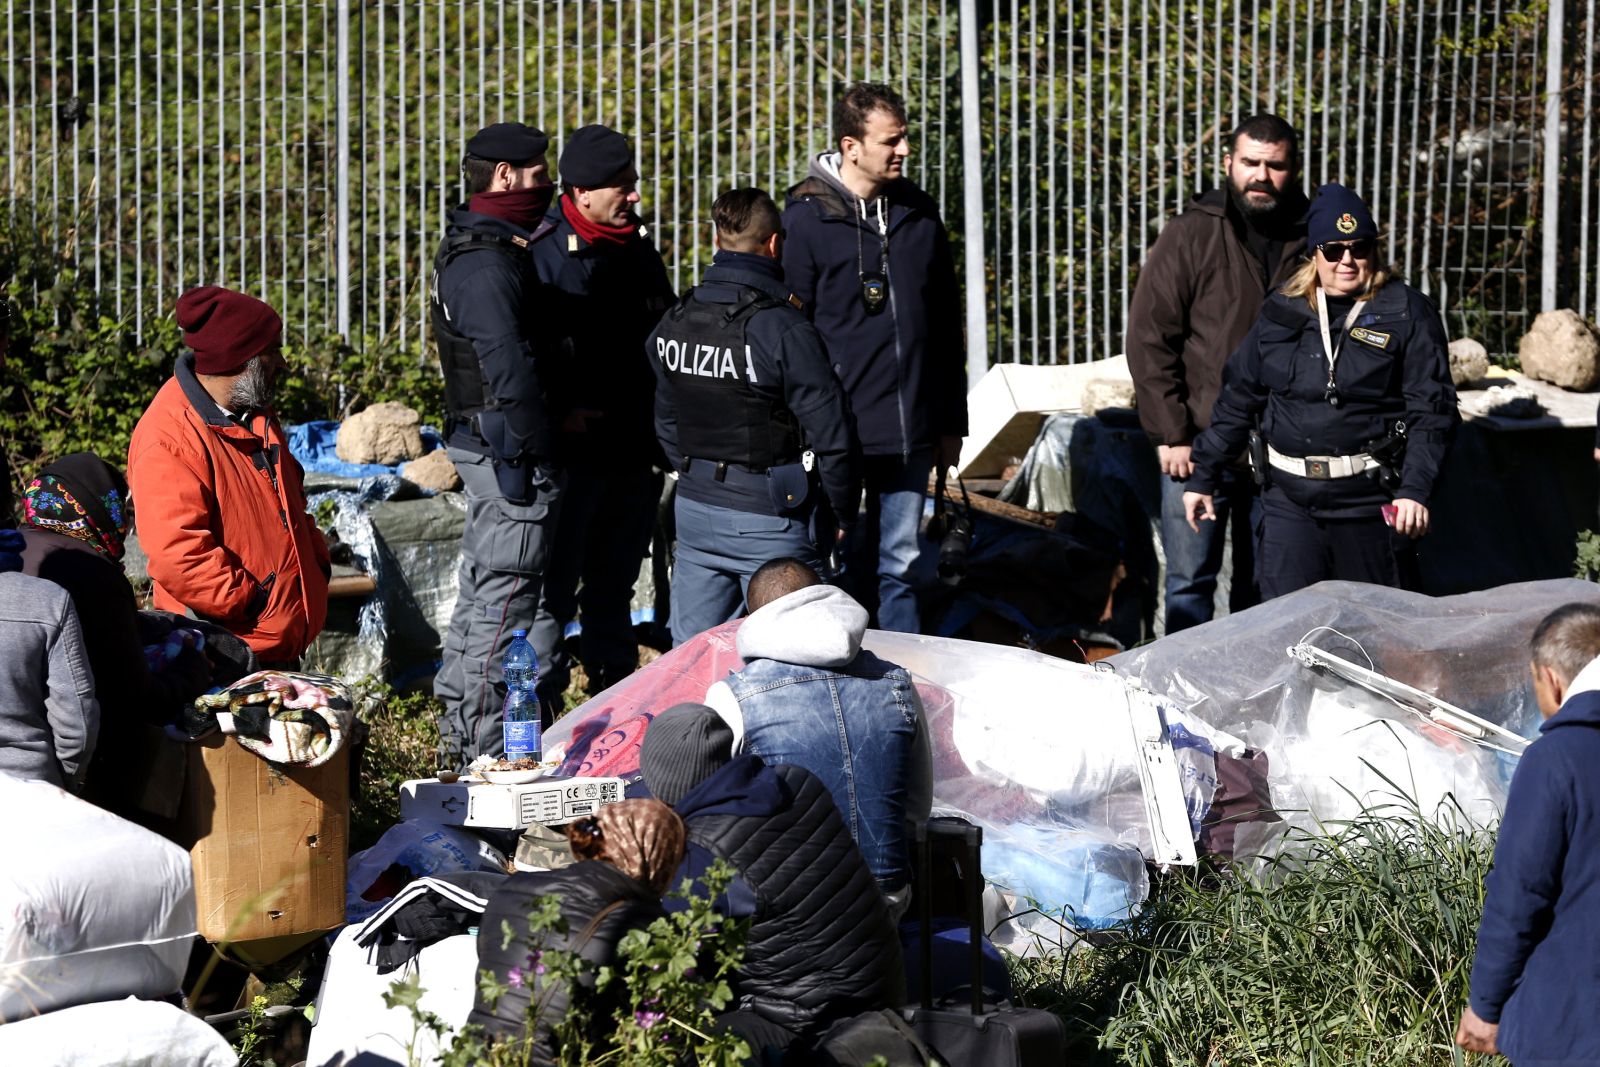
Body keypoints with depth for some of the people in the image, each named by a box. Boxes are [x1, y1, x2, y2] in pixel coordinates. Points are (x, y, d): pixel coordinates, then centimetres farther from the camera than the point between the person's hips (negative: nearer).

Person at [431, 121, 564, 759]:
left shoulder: (469, 247, 15)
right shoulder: (488, 263, -20)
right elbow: (511, 369, -24)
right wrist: (538, 457, -21)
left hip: (483, 444, 11)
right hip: (508, 445, -11)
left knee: (481, 588, 19)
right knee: (505, 596, -6)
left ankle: (459, 730, 28)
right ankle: (488, 747, -3)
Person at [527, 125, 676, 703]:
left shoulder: (639, 250, 12)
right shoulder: (544, 254, -10)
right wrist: (560, 412, -21)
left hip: (634, 453, 7)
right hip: (572, 453, -7)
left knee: (614, 585, 17)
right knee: (555, 586, -3)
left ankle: (616, 693, 27)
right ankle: (540, 699, 4)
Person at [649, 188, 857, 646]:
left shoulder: (672, 325, 4)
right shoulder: (786, 332, -17)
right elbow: (829, 434, -14)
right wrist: (844, 509, 0)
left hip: (694, 509, 6)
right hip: (768, 521, -6)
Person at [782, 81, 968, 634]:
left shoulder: (919, 213, 10)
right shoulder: (808, 219, -7)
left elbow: (946, 324, 16)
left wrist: (951, 421, 15)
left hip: (911, 432, 5)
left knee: (898, 566, 11)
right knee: (842, 571, 2)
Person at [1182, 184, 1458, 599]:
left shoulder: (1407, 313, -1)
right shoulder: (1282, 311, 8)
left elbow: (1432, 410, -5)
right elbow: (1237, 397, 14)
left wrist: (1415, 490, -15)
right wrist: (1204, 477, 14)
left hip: (1371, 501, -2)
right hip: (1290, 499, 3)